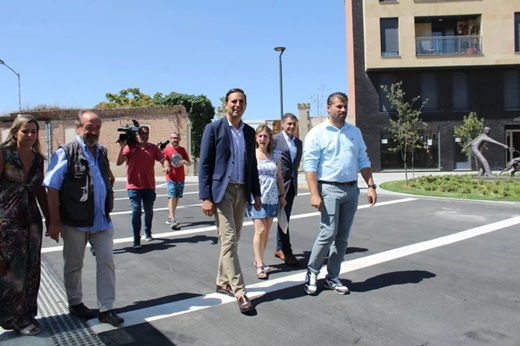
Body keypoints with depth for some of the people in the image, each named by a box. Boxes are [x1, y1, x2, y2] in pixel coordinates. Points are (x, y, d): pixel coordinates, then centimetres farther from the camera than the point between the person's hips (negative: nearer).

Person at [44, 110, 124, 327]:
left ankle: (106, 309, 13)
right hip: (75, 222, -4)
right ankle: (75, 304, 33)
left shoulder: (102, 152, 9)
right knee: (73, 265, 13)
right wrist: (55, 222, -14)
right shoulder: (66, 153, -9)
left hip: (102, 220, 5)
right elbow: (52, 188, -11)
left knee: (106, 262, 3)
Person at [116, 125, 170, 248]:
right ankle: (136, 240, -2)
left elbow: (163, 159, -4)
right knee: (136, 211, -8)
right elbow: (119, 163, -13)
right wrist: (121, 147, -22)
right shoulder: (129, 148, -3)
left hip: (149, 186, 3)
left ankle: (148, 233, 38)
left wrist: (167, 166, -26)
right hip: (134, 186, -2)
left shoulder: (153, 148, 4)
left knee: (149, 211, 15)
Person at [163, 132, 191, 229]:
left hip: (181, 179, 5)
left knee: (176, 198, 9)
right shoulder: (166, 150, -4)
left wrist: (186, 162, -12)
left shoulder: (182, 150, 8)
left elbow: (189, 163, 9)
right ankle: (173, 221, -19)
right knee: (172, 198, -13)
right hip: (171, 179, -5)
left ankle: (170, 218, 21)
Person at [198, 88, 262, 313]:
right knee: (228, 240, -8)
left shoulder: (249, 132, 12)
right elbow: (204, 164, -7)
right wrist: (206, 197, -13)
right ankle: (239, 291, -4)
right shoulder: (214, 128, -3)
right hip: (221, 190, -6)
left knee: (233, 240, 12)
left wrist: (256, 194, 12)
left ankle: (223, 283, 26)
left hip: (241, 191, 6)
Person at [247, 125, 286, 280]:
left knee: (266, 231, 10)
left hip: (272, 198, 4)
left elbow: (279, 177, 13)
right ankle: (260, 265, -3)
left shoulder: (275, 155, 8)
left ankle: (258, 259, 26)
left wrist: (282, 195, 12)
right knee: (260, 230, -10)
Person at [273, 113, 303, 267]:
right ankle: (286, 252, 0)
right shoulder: (275, 139, -6)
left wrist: (293, 176, 12)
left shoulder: (299, 143, 13)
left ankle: (280, 249, 23)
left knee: (285, 218, 12)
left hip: (292, 184, 6)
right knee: (283, 217, -5)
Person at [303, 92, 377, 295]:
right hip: (329, 189, -5)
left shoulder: (355, 132, 13)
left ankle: (332, 277, 20)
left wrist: (371, 186, 6)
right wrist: (314, 194, -18)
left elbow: (363, 161, 15)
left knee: (342, 237, 8)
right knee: (328, 233, -11)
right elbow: (310, 165, -9)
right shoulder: (317, 133, -3)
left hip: (352, 189, 5)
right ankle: (312, 271, 10)